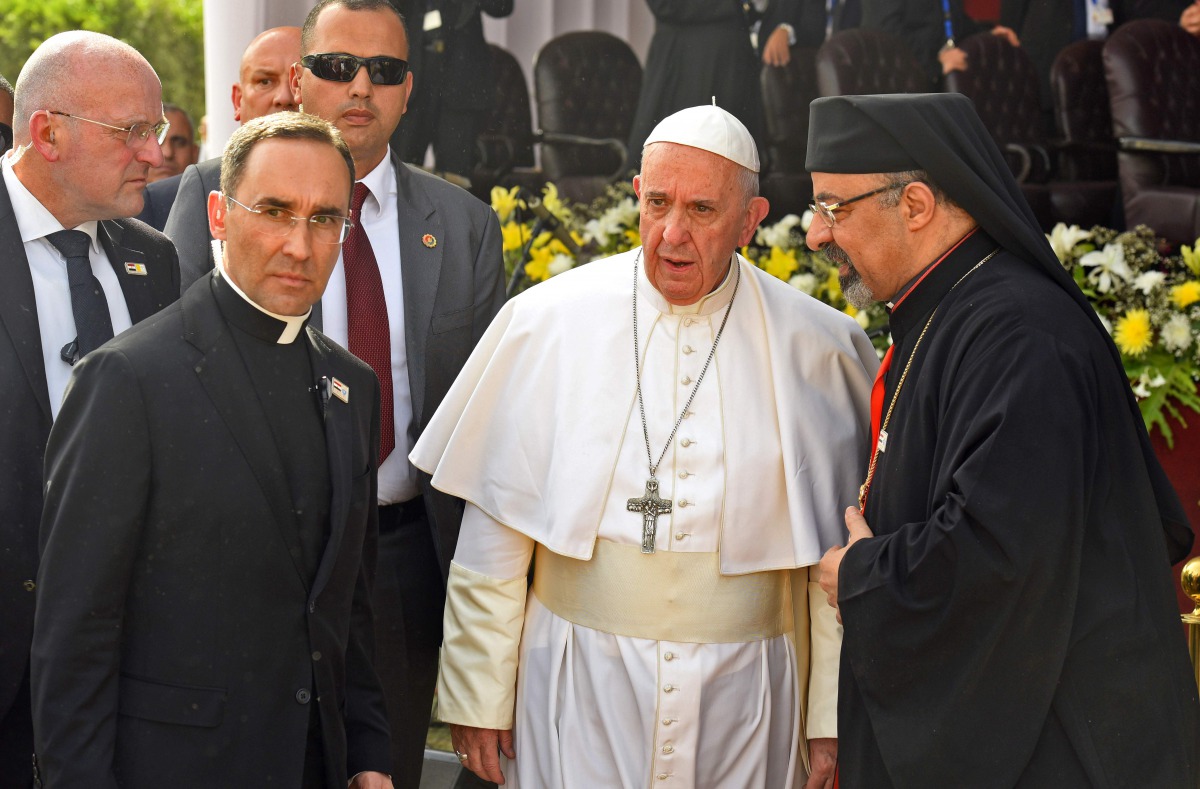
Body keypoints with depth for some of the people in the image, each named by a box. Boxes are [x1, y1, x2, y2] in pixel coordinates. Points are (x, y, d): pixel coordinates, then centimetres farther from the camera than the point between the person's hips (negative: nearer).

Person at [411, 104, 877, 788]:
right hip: (577, 684, 0)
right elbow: (494, 538, 1)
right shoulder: (550, 322, -2)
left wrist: (834, 721, 2)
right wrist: (477, 698, 1)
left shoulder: (816, 347, -1)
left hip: (742, 693, 1)